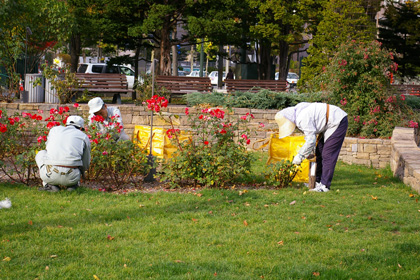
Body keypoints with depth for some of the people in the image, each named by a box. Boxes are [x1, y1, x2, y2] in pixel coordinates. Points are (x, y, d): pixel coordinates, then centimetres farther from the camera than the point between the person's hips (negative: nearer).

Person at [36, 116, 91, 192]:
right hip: (70, 177, 0)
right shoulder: (84, 137, 18)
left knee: (41, 154, 32)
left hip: (49, 175, 0)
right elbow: (85, 165, 26)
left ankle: (50, 185, 15)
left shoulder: (54, 130, 24)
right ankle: (72, 184, 15)